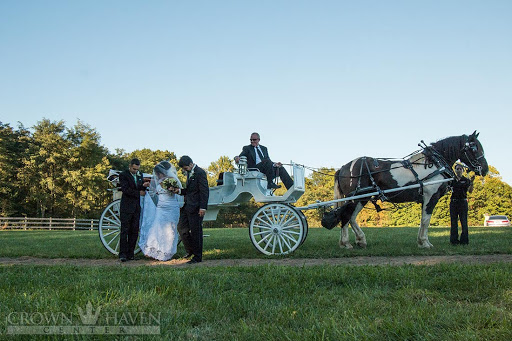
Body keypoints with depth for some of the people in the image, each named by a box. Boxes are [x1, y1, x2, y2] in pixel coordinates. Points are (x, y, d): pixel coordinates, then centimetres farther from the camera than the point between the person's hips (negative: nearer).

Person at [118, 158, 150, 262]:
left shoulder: (139, 175, 15)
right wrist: (138, 193, -12)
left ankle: (130, 253, 11)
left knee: (134, 231, 5)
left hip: (136, 207, 6)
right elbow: (125, 189, -15)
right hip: (126, 207, -6)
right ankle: (123, 254, -4)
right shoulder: (123, 175, -5)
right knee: (125, 231, -6)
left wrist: (144, 186, -2)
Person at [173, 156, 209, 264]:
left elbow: (204, 191, -17)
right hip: (187, 206, 9)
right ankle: (191, 250, 26)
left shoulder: (200, 172, -13)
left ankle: (197, 257, 8)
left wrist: (203, 207, -21)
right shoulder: (189, 173, 15)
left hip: (196, 207, -9)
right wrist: (180, 191, 5)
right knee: (181, 227, 11)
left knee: (196, 231, -2)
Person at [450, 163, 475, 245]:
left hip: (463, 202, -2)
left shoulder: (466, 180, 2)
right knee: (454, 222, 4)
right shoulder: (452, 180, 7)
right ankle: (454, 240, 9)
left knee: (464, 221, -2)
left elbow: (470, 191, -11)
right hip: (453, 202, 2)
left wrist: (471, 182, -26)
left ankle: (464, 240, 3)